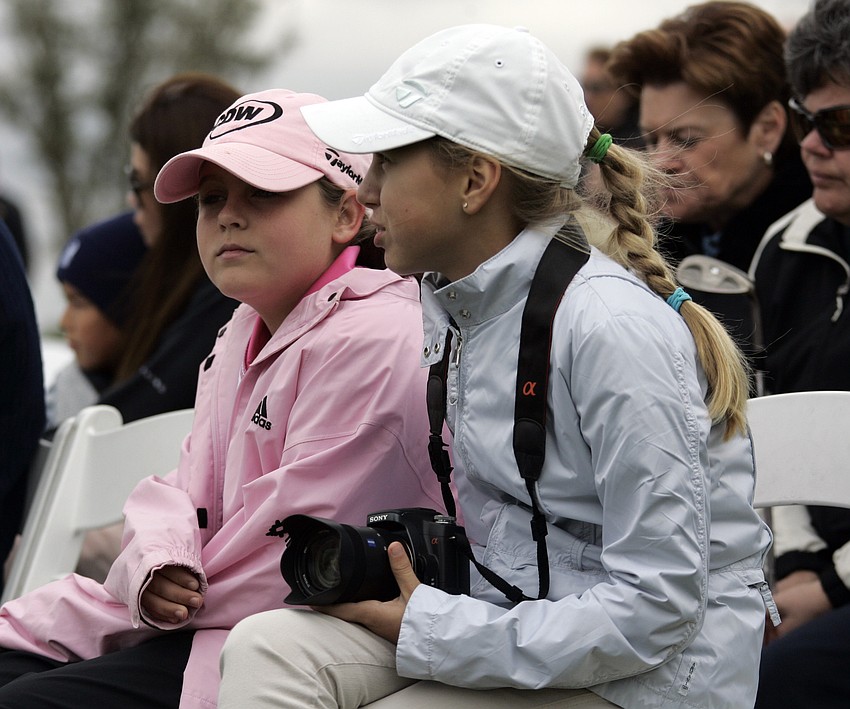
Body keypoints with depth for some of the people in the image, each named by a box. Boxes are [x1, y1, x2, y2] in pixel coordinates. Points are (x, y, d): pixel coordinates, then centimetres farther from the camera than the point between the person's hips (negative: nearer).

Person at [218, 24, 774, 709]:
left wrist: (427, 631, -18)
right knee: (269, 646, -16)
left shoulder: (609, 328, -19)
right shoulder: (452, 298, 7)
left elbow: (658, 606, -21)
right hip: (516, 618, 8)